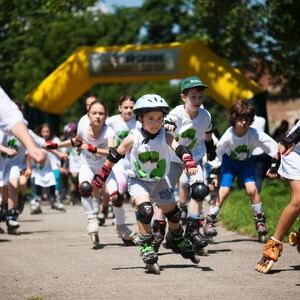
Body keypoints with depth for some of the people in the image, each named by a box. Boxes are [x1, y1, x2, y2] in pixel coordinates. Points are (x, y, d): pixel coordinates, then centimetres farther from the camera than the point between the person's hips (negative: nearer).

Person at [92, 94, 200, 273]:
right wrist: (101, 176, -3)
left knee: (173, 213, 13)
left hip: (159, 182, 3)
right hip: (138, 181, -3)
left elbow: (179, 148, -33)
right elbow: (115, 156, -8)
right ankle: (146, 246, -15)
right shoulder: (133, 138, -18)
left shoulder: (165, 137, -16)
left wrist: (189, 161, -54)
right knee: (145, 209, -27)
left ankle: (177, 240, 42)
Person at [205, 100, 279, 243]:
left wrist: (274, 166, -20)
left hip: (246, 162, 1)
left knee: (252, 189, -18)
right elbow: (217, 156, -19)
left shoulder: (255, 134, -30)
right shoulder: (228, 137, -31)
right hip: (229, 162, -1)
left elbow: (274, 148, -20)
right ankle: (210, 221, 0)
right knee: (223, 191, -14)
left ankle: (260, 221, -1)